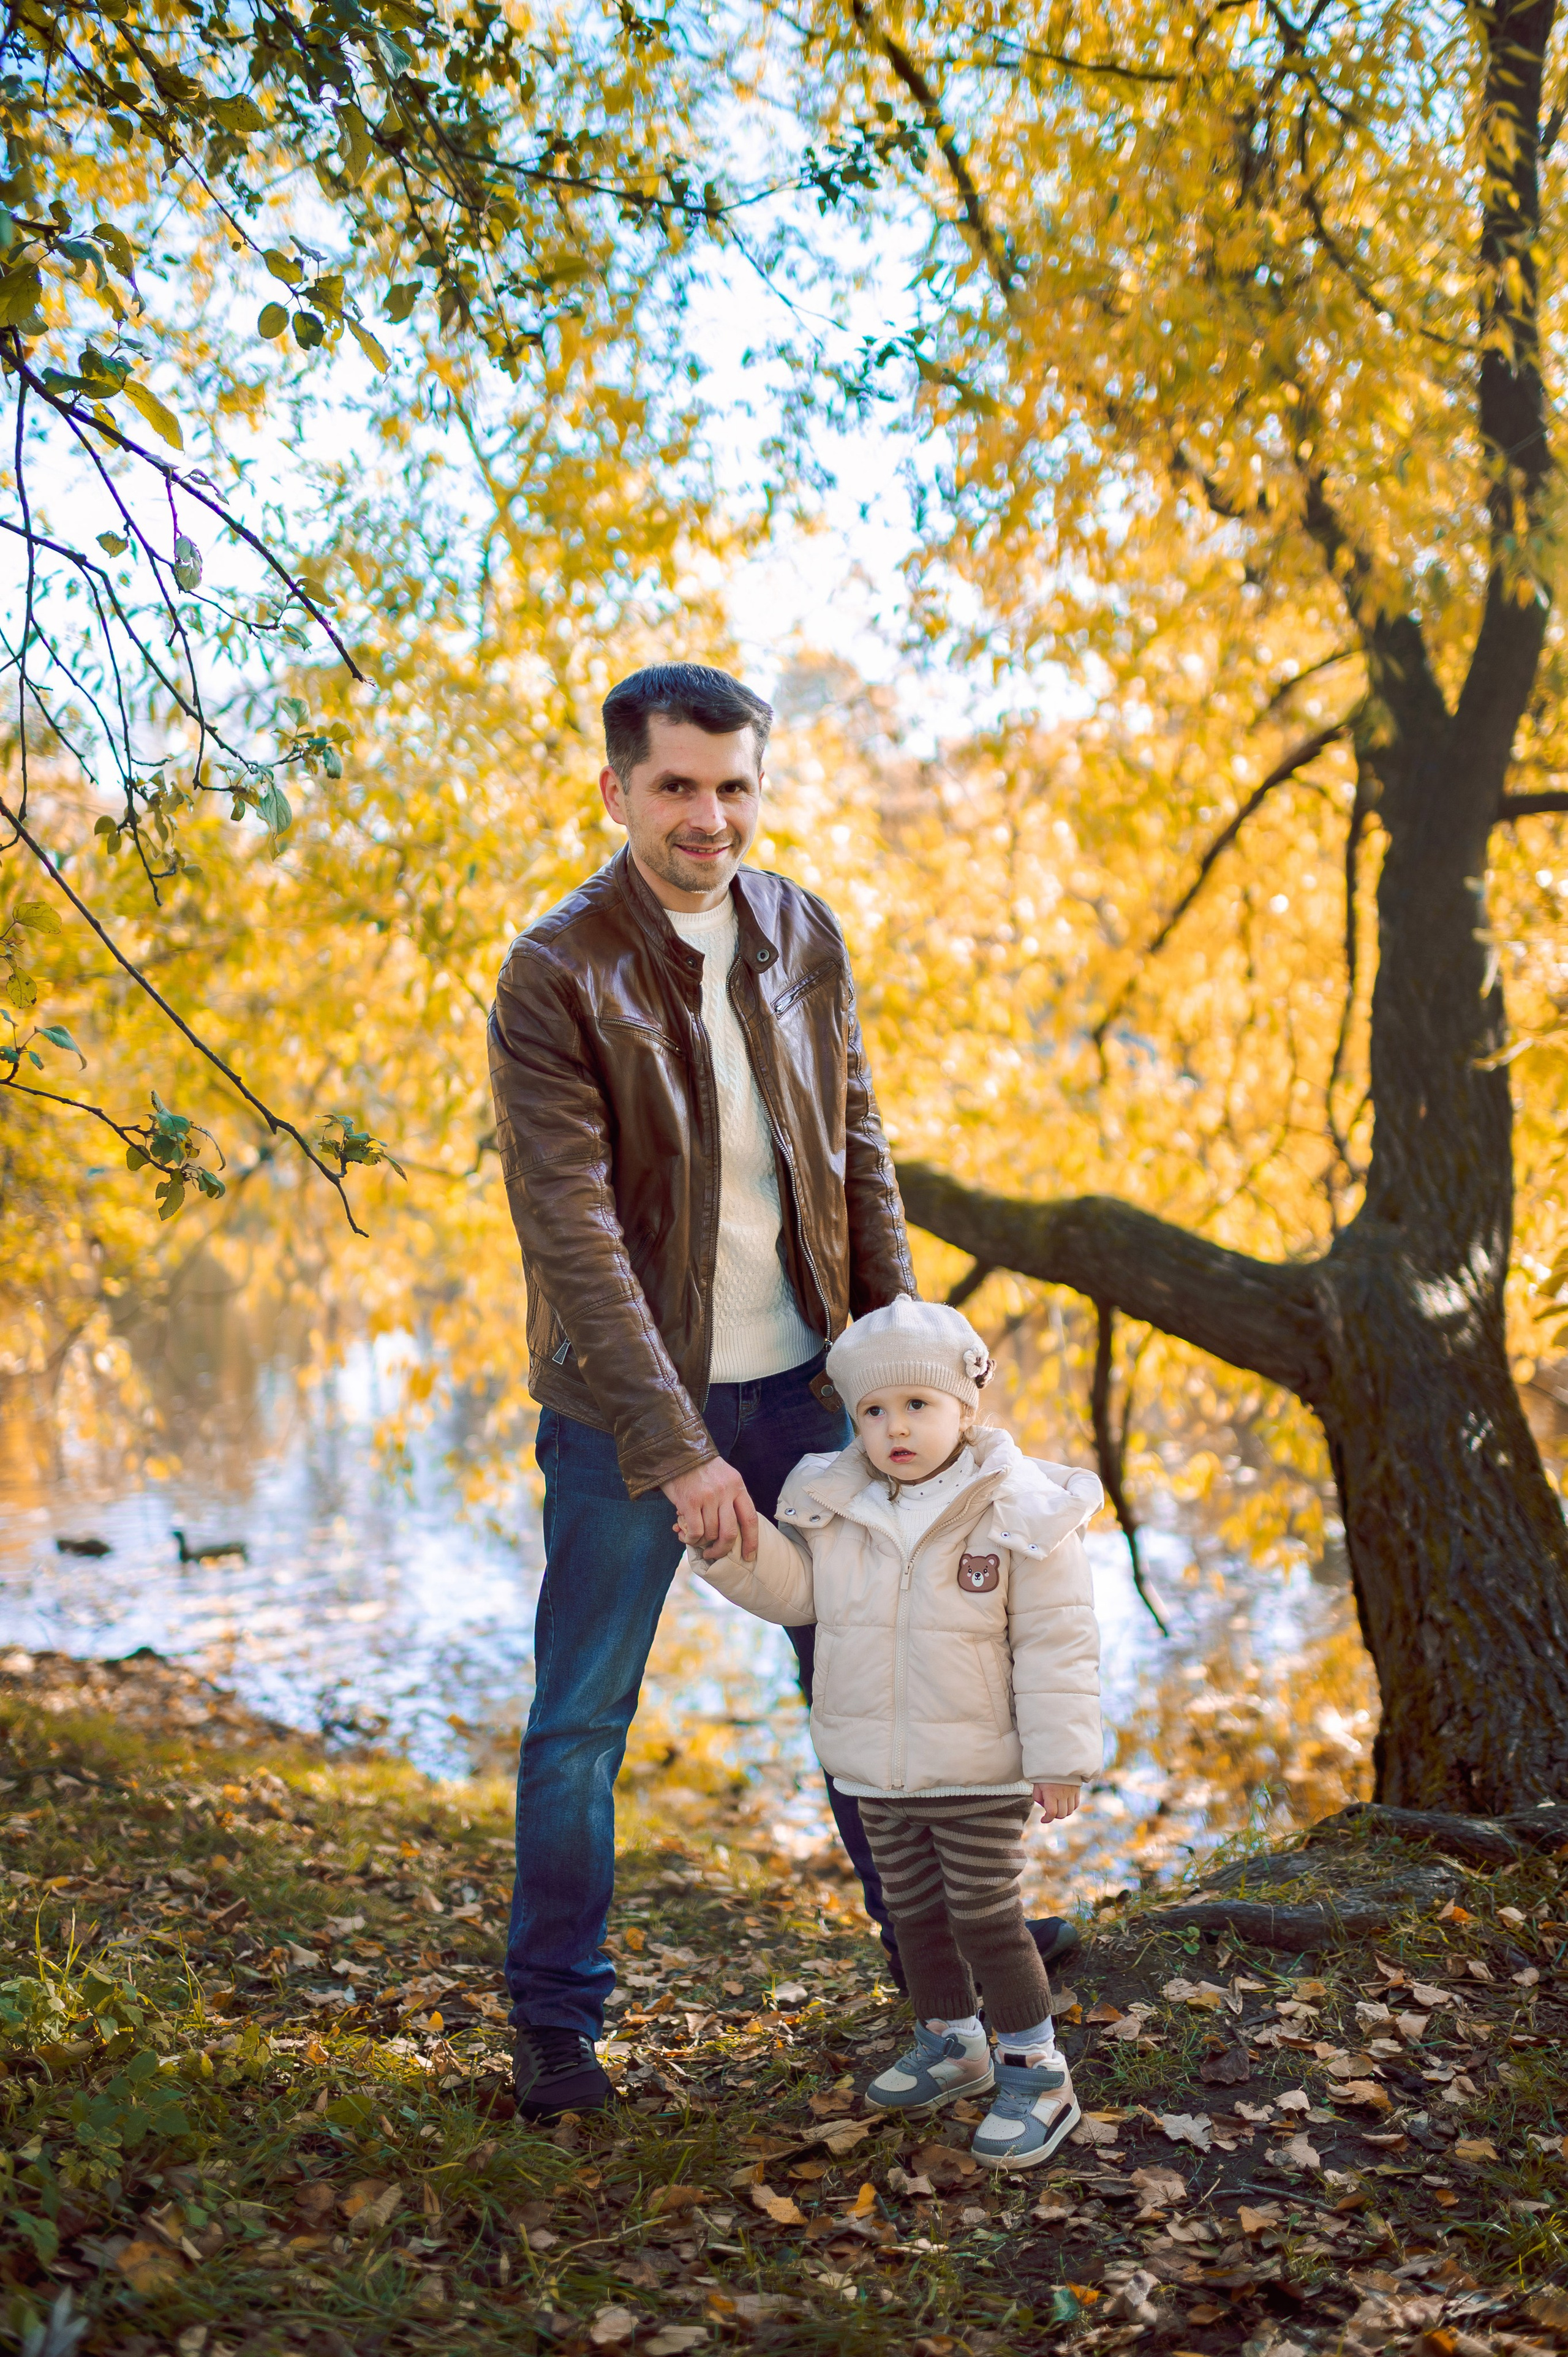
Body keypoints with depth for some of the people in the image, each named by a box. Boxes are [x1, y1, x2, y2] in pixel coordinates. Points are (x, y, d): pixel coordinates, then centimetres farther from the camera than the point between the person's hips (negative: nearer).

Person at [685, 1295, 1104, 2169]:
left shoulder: (1018, 1515, -14)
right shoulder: (834, 1507, 0)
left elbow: (1056, 1644, -13)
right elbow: (792, 1584, 10)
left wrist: (1060, 1757, -15)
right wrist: (731, 1549, -9)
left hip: (980, 1770, -5)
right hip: (877, 1769, 5)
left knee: (986, 1915, -2)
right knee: (915, 1909, 17)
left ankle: (1037, 2071, 14)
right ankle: (952, 2041, 37)